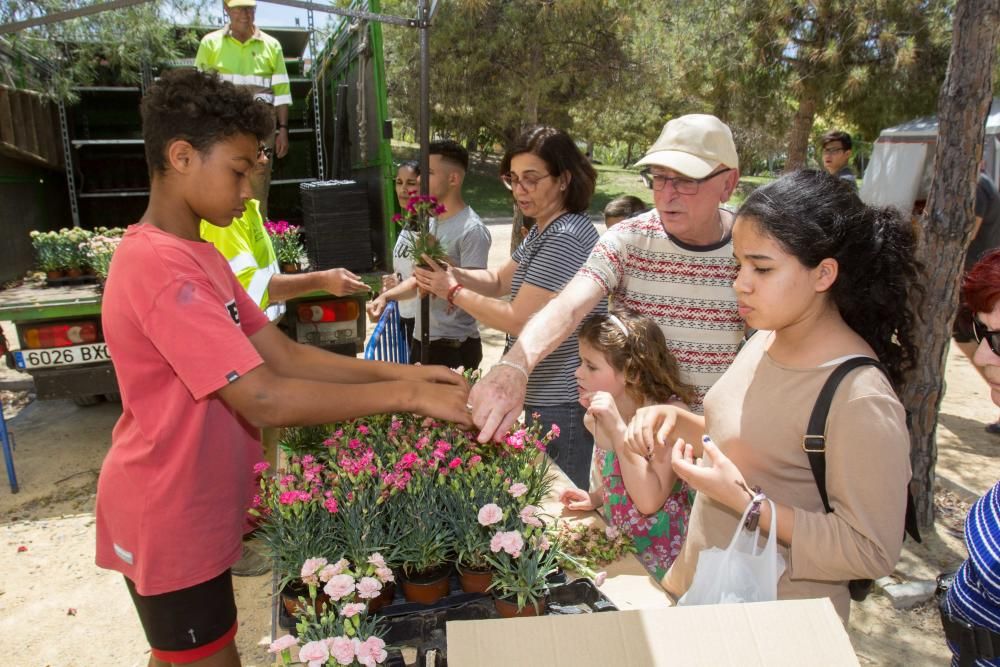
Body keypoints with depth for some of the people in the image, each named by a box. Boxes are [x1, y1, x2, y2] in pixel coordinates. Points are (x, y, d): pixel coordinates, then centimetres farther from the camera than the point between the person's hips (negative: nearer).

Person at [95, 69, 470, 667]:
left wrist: (399, 372, -10)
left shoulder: (200, 256, 6)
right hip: (169, 517, -9)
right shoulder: (160, 268, -27)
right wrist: (407, 396, -28)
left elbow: (285, 356, 0)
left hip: (196, 507, 9)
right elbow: (265, 399, -32)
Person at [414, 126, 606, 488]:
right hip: (545, 394, 10)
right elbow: (499, 280, 15)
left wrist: (453, 291, -12)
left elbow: (518, 320, -22)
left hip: (561, 404, -10)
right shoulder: (543, 231, 11)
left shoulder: (564, 239, -23)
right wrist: (450, 273, -3)